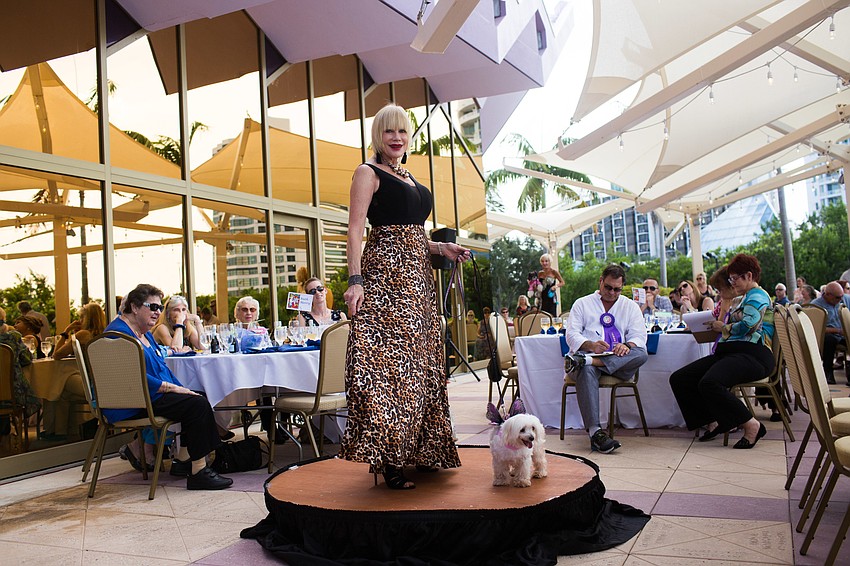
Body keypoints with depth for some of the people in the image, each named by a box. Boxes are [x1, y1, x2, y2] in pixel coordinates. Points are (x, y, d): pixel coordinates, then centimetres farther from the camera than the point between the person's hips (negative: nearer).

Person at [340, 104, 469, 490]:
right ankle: (387, 460, -9)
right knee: (387, 360, -12)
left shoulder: (409, 179, 23)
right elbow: (355, 229, -9)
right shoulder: (368, 173, 1)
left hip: (417, 276, 8)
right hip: (384, 273, -8)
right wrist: (355, 280, -20)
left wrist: (441, 248, 13)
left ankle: (421, 452, 17)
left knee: (420, 362, 8)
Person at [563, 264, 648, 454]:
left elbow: (639, 336, 7)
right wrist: (591, 345, -18)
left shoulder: (630, 306, 22)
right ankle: (594, 431, -46)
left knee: (640, 354, -31)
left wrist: (627, 346, -18)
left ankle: (583, 361, -42)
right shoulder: (582, 304, 17)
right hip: (588, 354, -2)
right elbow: (572, 335, 4)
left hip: (619, 362, 2)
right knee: (587, 372, -38)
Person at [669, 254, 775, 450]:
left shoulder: (758, 296, -2)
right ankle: (713, 421, -4)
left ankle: (751, 425, -22)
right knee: (678, 378, -4)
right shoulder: (746, 298, 29)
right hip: (729, 353, 10)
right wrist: (715, 326, 15)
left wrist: (723, 327, -2)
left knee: (709, 383, -37)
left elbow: (748, 326, -18)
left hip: (752, 355, -10)